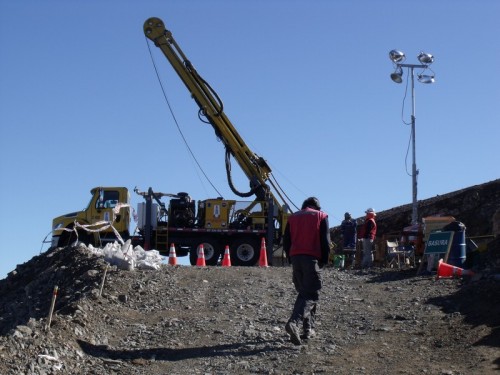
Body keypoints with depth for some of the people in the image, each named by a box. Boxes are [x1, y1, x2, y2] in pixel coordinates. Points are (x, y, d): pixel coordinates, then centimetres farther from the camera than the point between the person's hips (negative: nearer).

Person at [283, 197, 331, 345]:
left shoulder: (293, 217, 17)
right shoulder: (321, 216, 7)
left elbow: (286, 241, 12)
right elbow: (325, 241, -1)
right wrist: (324, 261, 6)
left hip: (295, 257, 4)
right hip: (312, 258, -4)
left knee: (303, 292, 16)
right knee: (311, 294, -6)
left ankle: (308, 329, 12)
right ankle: (294, 322, -29)